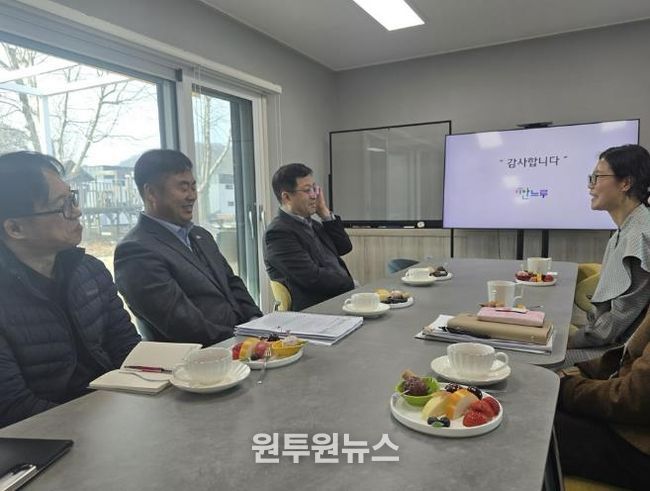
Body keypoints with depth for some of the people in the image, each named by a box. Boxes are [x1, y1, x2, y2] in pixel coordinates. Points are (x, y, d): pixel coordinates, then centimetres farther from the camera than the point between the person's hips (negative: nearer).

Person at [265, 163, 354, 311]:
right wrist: (351, 284, -8)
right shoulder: (278, 232, -12)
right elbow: (313, 278, -19)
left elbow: (345, 247, 13)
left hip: (341, 297, 8)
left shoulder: (308, 222, 15)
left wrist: (325, 213, 6)